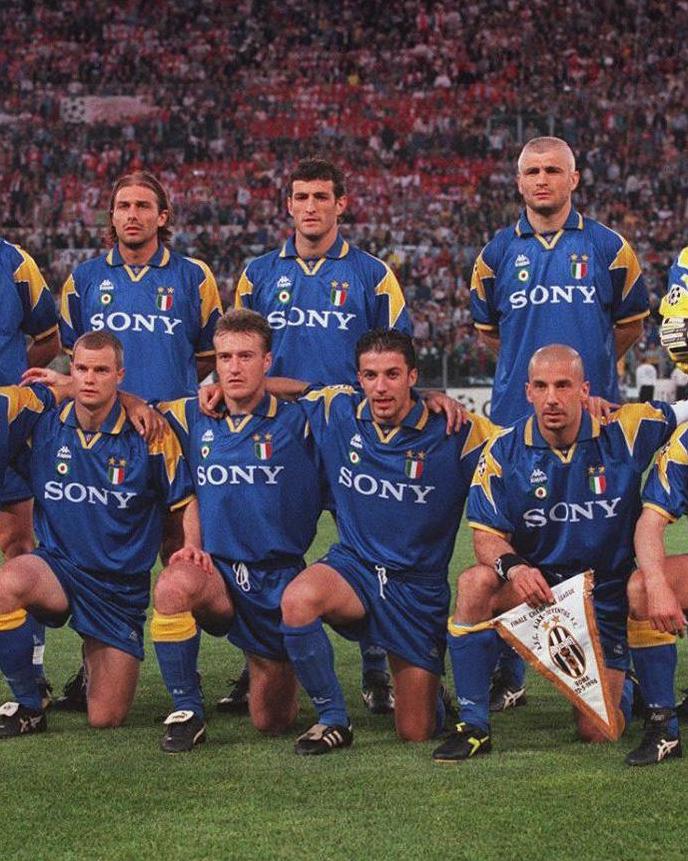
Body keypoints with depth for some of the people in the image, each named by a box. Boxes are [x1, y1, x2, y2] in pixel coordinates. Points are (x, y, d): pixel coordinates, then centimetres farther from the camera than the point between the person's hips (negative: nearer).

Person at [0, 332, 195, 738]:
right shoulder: (44, 426, -5)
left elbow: (184, 502, -1)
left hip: (123, 586, -1)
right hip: (58, 567, 1)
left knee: (106, 719, -4)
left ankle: (98, 659, 35)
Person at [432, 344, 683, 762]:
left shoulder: (625, 432, -11)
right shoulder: (505, 452, -9)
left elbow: (682, 412, 3)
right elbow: (487, 535, -10)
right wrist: (513, 567, -32)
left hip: (607, 598, 0)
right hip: (536, 583, 1)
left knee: (597, 734, -6)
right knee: (475, 583, -34)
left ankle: (620, 685, 34)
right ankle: (474, 725, -24)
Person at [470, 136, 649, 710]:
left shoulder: (609, 249, 4)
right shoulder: (498, 254, 8)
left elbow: (631, 325, 14)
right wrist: (530, 367, 13)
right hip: (515, 418, 1)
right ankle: (509, 676, 9)